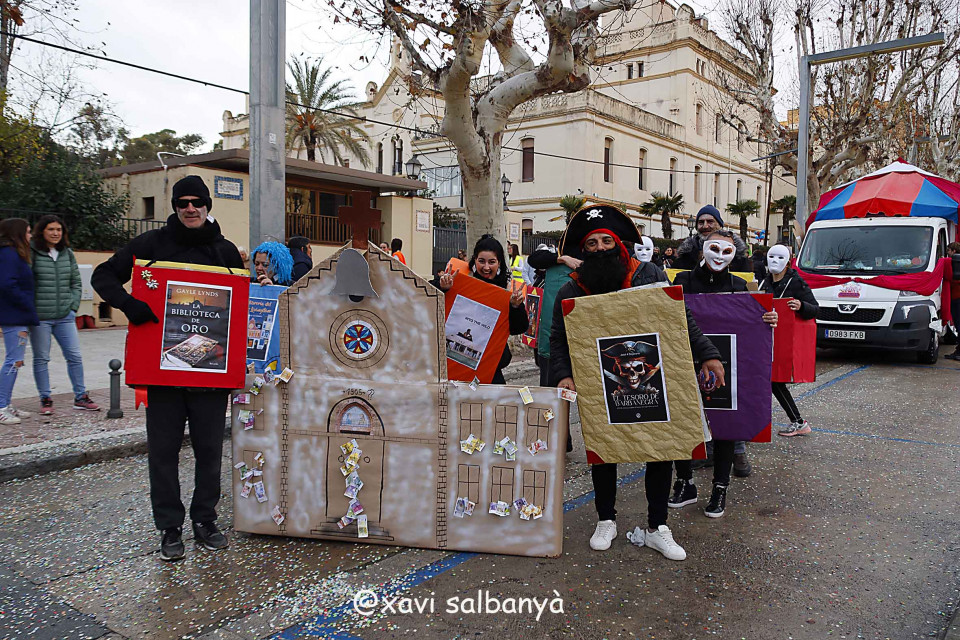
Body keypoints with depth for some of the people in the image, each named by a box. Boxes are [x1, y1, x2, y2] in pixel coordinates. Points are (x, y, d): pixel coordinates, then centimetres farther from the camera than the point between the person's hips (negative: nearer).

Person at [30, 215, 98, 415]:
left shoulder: (67, 254, 10)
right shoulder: (33, 254, -5)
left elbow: (76, 283, 16)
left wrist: (73, 306, 6)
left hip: (65, 317, 4)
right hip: (39, 317, -4)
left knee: (75, 356, 4)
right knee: (41, 359, 5)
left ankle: (80, 397, 14)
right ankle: (45, 400, 16)